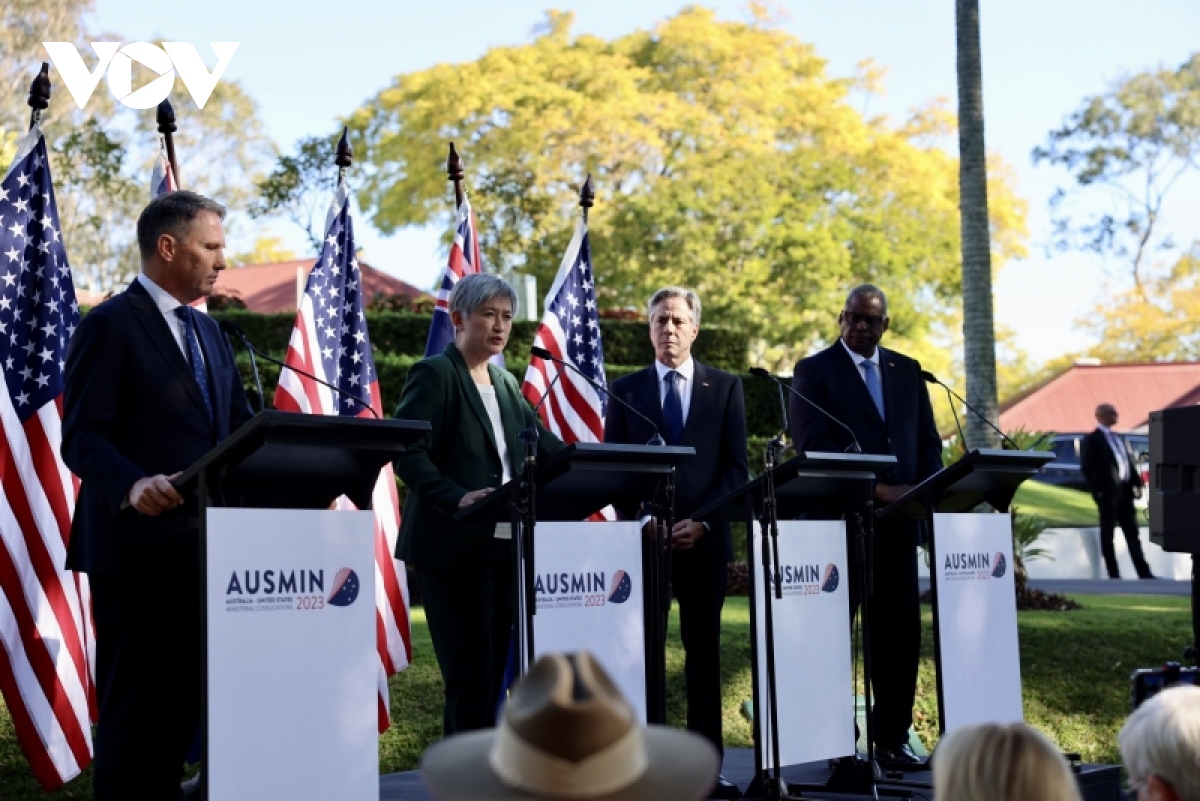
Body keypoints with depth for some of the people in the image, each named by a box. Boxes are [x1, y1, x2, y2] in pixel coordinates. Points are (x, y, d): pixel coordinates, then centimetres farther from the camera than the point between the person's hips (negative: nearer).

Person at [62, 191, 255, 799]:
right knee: (134, 705, -3)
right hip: (137, 544, -8)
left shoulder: (208, 331, 19)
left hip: (200, 544, 8)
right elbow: (82, 437, -14)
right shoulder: (110, 325, -7)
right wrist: (132, 485, -33)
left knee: (182, 703, 10)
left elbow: (237, 428, 18)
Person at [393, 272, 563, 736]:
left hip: (502, 546, 8)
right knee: (470, 675, -6)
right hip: (453, 546, -8)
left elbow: (547, 448, 16)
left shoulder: (505, 383, 17)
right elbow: (407, 453, -16)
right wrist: (457, 497, -29)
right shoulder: (435, 374, -6)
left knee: (492, 672, 8)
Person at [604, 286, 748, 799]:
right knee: (642, 651, -2)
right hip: (643, 536, 0)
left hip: (705, 538, 0)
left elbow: (737, 466, 2)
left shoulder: (725, 387, 8)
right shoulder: (626, 390, 9)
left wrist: (703, 521, -10)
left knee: (704, 652, 4)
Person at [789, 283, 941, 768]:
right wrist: (874, 488, -17)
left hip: (898, 519, 4)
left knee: (901, 629, 3)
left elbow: (928, 440, 14)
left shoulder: (907, 371, 15)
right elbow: (813, 446, -11)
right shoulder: (814, 371, -1)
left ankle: (892, 737, 11)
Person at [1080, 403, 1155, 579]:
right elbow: (1087, 467, -9)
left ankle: (1144, 573, 9)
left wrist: (1137, 484, 5)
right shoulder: (1092, 439, -2)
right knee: (1107, 534, 0)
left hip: (1125, 491, 7)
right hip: (1108, 492, -7)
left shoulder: (1120, 438, 19)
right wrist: (1098, 490, -15)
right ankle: (1114, 575, 2)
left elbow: (1131, 461, 17)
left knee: (1132, 533, 8)